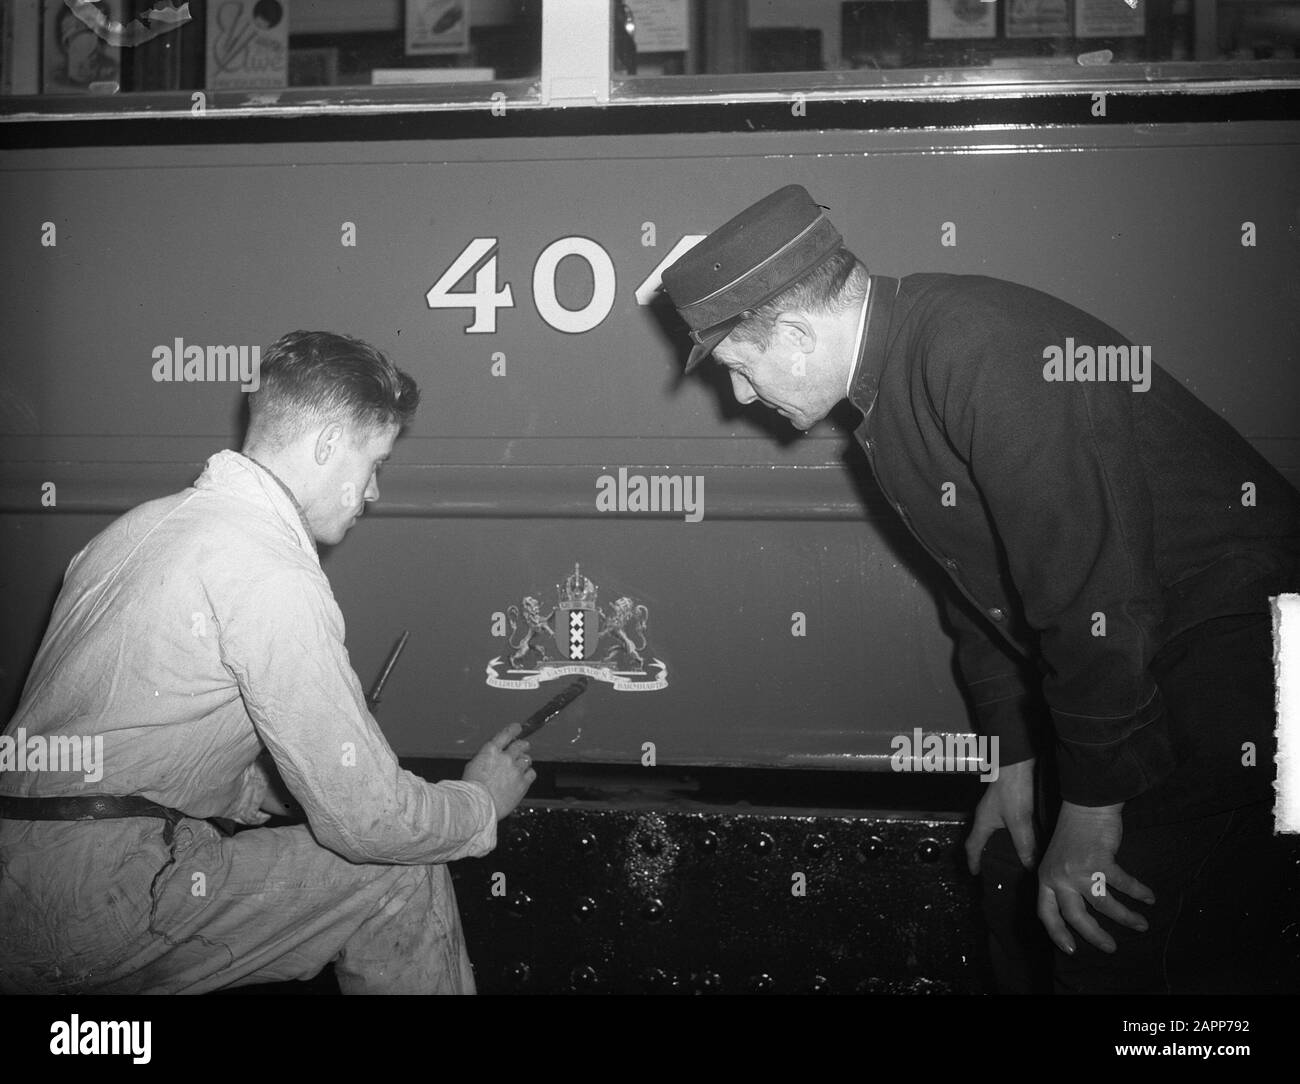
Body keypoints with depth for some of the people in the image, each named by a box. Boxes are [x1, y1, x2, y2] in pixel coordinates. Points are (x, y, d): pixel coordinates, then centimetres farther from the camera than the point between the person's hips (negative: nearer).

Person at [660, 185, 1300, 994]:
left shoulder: (981, 347, -25)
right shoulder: (889, 380, 7)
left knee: (1120, 954, -10)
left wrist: (1091, 810, -19)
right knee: (1020, 891, 13)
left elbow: (1090, 593, -27)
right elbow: (981, 588, 14)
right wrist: (1016, 758, 14)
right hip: (1130, 660, 9)